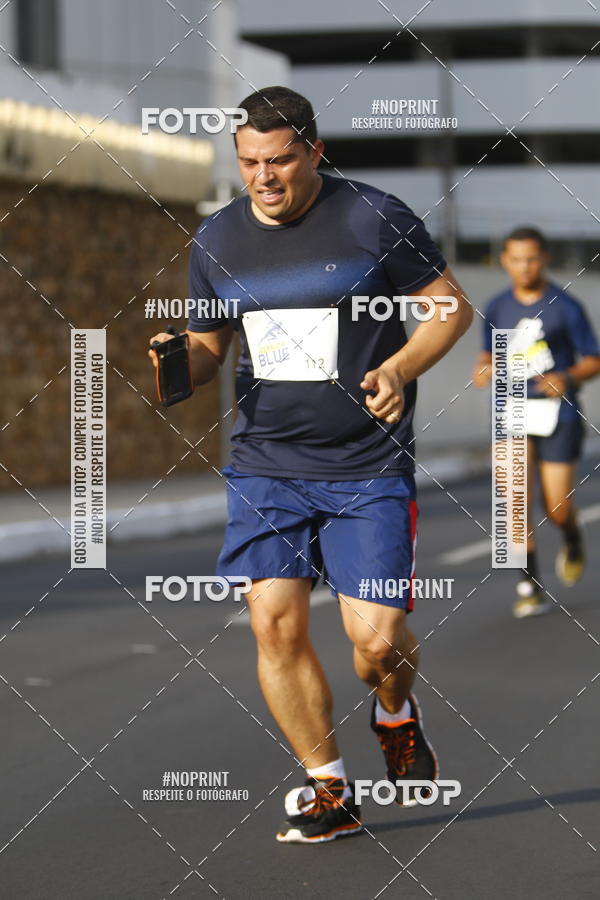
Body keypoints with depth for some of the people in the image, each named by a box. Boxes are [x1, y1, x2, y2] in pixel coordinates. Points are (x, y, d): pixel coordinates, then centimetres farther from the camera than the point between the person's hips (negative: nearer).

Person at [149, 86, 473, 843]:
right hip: (264, 467, 4)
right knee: (275, 625, -6)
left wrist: (401, 368, -16)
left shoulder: (375, 219, -6)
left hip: (368, 469, -3)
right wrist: (180, 364, -6)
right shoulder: (216, 241, 6)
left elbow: (451, 305, 1)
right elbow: (208, 344, 18)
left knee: (378, 639, -9)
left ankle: (395, 714, 28)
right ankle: (329, 791, 10)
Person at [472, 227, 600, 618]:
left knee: (557, 510, -2)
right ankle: (531, 589, -9)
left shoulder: (566, 307, -4)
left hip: (557, 413, -2)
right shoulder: (498, 308, 6)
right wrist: (484, 369, -4)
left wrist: (567, 378, -21)